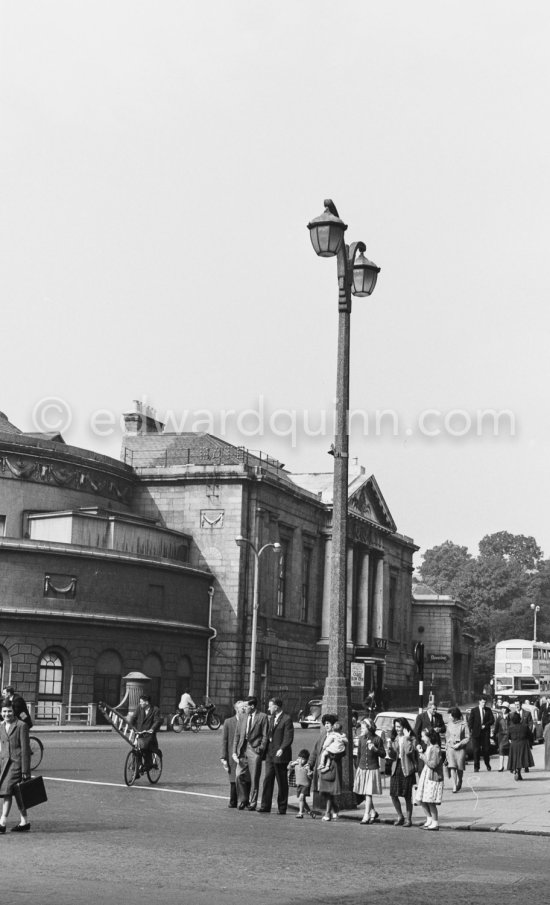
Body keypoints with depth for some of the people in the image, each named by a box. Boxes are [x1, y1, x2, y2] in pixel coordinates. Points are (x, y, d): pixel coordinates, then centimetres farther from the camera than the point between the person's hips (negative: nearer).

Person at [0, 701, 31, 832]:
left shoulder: (21, 725, -8)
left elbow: (25, 749, -10)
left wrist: (25, 770, -12)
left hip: (17, 762, -7)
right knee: (17, 794, 10)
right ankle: (24, 822, 19)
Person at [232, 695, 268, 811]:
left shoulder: (262, 717, 0)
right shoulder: (243, 717, 14)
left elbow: (265, 735, -2)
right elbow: (237, 735, 13)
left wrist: (261, 749, -11)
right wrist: (234, 751, 6)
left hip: (254, 750, -4)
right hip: (242, 750, 4)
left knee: (254, 778, 1)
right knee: (240, 776, -1)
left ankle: (252, 803, 10)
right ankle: (243, 801, 14)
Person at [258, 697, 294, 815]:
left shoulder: (286, 719, -10)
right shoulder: (271, 718, 16)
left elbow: (289, 738, -15)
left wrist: (282, 749, -24)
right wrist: (265, 749, 11)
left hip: (280, 755, -7)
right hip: (270, 754, 7)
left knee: (282, 782, 2)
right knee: (267, 779, 1)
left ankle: (282, 808, 10)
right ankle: (265, 806, 2)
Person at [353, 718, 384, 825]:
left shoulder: (377, 739, -7)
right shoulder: (361, 739, 6)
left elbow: (383, 755, -3)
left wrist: (375, 749, -20)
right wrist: (357, 767, 15)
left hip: (372, 769, -5)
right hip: (362, 768, 5)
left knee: (368, 793, -7)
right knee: (363, 793, 8)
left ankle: (367, 815, -1)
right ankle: (373, 812, 23)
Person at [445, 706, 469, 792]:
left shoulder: (463, 725, -6)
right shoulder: (449, 724, 6)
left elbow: (467, 737, -4)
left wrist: (459, 744, -13)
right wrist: (447, 745, 11)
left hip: (460, 748, -2)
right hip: (450, 747, 2)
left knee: (460, 768, 5)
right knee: (452, 767, -12)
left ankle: (459, 782, 34)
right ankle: (454, 786, -13)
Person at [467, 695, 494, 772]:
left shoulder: (488, 710, 9)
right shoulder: (474, 710, 2)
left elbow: (492, 720, 6)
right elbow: (470, 722, 1)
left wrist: (485, 725, -9)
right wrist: (471, 731, -8)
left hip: (485, 733, 1)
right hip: (476, 733, -1)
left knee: (486, 749, 0)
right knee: (476, 750, -2)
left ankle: (487, 764, 22)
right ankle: (476, 767, 5)